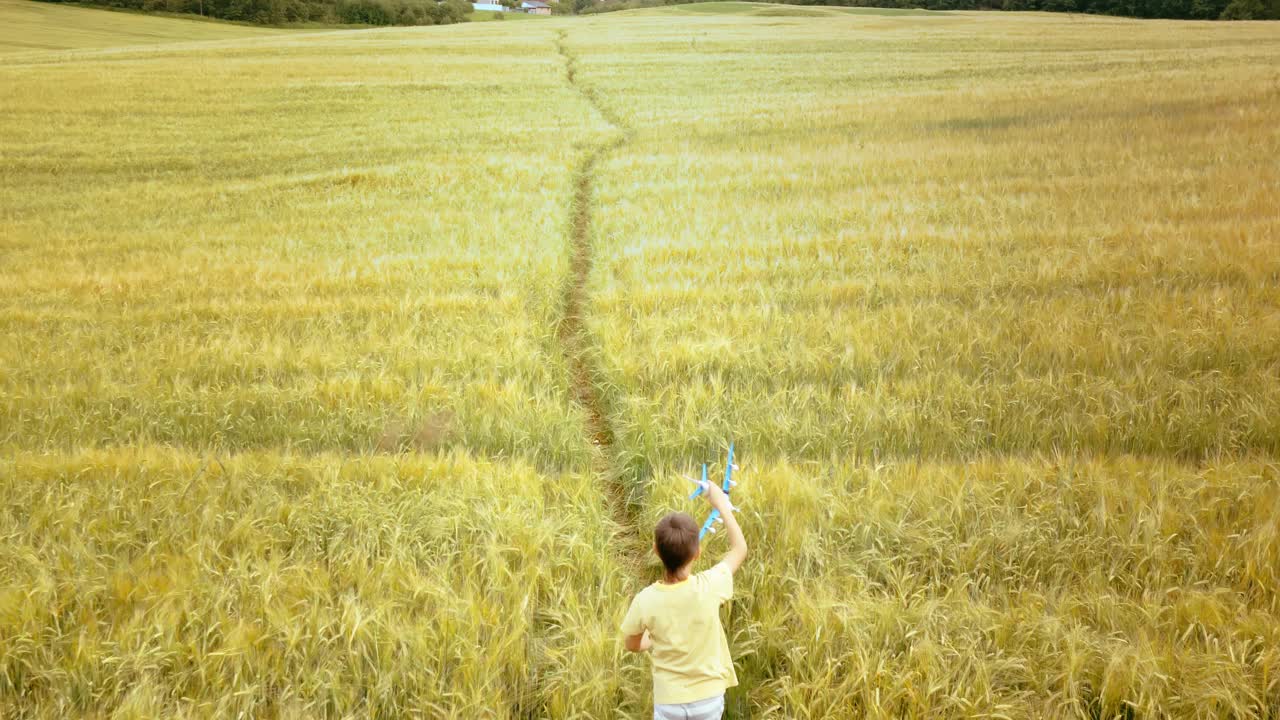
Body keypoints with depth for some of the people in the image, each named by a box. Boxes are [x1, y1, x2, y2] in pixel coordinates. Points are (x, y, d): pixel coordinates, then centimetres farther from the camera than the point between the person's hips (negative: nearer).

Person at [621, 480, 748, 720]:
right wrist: (722, 504, 5)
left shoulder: (645, 600, -19)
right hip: (708, 698, 1)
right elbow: (740, 549, -1)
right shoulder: (709, 587, -20)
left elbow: (633, 645, 1)